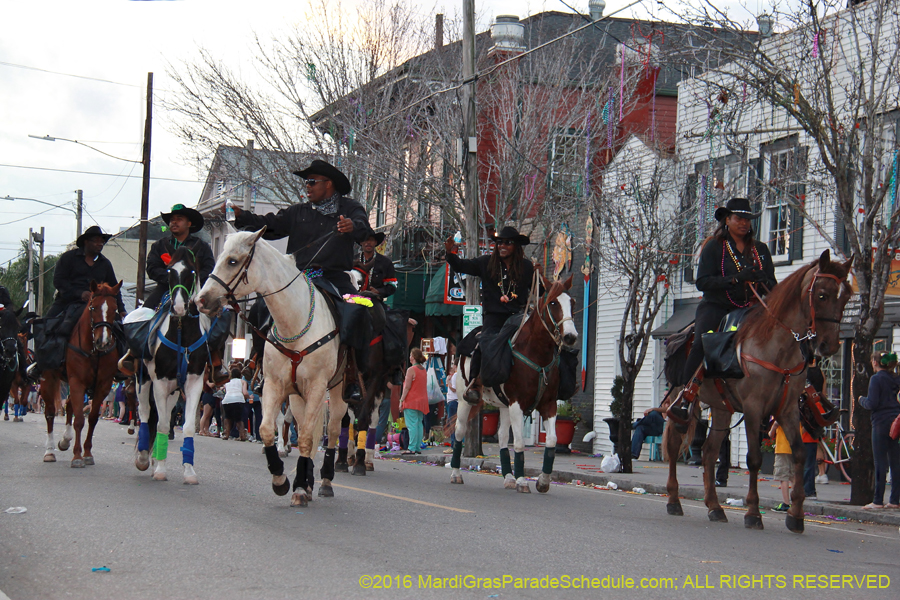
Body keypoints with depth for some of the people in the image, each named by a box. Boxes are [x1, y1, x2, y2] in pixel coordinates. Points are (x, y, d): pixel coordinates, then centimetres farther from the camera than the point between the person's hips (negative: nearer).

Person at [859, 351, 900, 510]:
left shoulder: (876, 379, -8)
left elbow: (872, 404, -13)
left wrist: (862, 400, 6)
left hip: (882, 423, -6)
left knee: (880, 463, -5)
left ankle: (878, 501, -5)